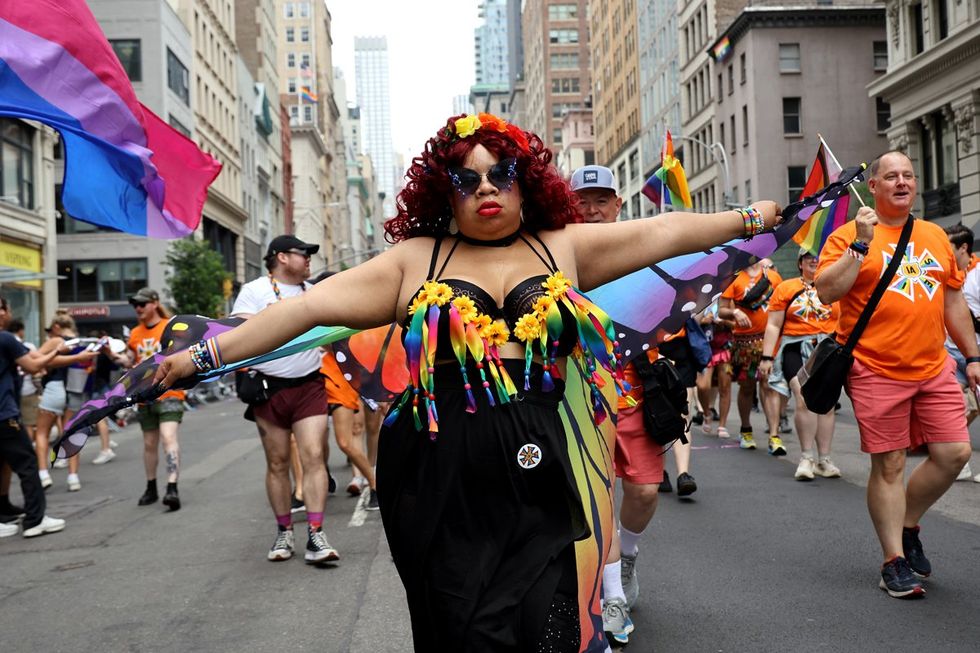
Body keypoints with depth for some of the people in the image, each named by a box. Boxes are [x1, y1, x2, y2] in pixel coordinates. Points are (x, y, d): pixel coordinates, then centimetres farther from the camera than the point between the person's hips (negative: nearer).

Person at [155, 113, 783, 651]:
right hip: (441, 481, -1)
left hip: (534, 476, 1)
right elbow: (310, 307, 3)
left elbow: (663, 231, 19)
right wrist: (203, 355, 0)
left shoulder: (561, 248, 14)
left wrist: (748, 219, 22)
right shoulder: (414, 260, 8)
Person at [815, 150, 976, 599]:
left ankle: (908, 527, 27)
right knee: (889, 466, 1)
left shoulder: (935, 236, 14)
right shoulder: (849, 235, -3)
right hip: (877, 371, -5)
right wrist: (861, 243, -20)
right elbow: (826, 291, -15)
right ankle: (894, 560, 14)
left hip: (934, 367, 5)